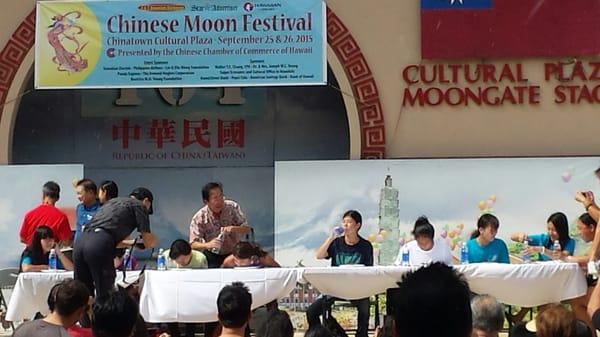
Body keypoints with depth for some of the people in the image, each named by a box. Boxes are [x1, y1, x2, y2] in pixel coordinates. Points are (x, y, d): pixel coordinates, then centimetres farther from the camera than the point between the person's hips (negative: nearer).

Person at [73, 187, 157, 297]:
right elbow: (149, 242, 12)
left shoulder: (112, 202, 33)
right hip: (100, 246, -7)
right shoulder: (139, 205, 13)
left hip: (80, 242, 7)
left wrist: (132, 243, 48)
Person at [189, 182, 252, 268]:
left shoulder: (233, 207, -14)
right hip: (212, 257, -1)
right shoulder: (199, 218, -17)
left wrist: (233, 228, -33)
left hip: (234, 254, 1)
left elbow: (247, 229, -11)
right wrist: (207, 245, -41)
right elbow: (193, 244, -20)